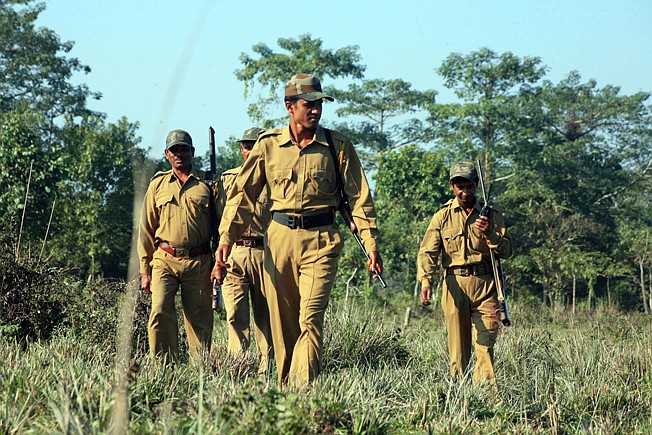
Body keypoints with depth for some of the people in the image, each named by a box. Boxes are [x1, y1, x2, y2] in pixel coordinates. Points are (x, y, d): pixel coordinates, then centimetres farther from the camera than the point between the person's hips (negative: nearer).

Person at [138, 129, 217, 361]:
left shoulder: (207, 184, 9)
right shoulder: (158, 184, 13)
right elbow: (146, 229, 14)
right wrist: (145, 270, 8)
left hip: (199, 262, 0)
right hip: (165, 260, 0)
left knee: (200, 320, 0)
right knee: (160, 312, -15)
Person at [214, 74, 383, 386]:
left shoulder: (338, 146, 4)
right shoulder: (268, 145, 6)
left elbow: (359, 197, 5)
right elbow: (243, 194, 8)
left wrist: (371, 245, -2)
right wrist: (227, 237, -3)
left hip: (321, 240, -2)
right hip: (279, 236, 2)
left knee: (310, 319, -13)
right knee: (281, 322, 4)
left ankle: (302, 390, -18)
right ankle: (284, 389, 12)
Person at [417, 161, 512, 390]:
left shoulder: (491, 215, 10)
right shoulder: (443, 216, 8)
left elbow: (507, 251, 7)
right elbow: (428, 252, 1)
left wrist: (490, 234, -12)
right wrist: (426, 280, -16)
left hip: (485, 284, 0)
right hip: (455, 284, 0)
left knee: (485, 342, -10)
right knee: (458, 346, 1)